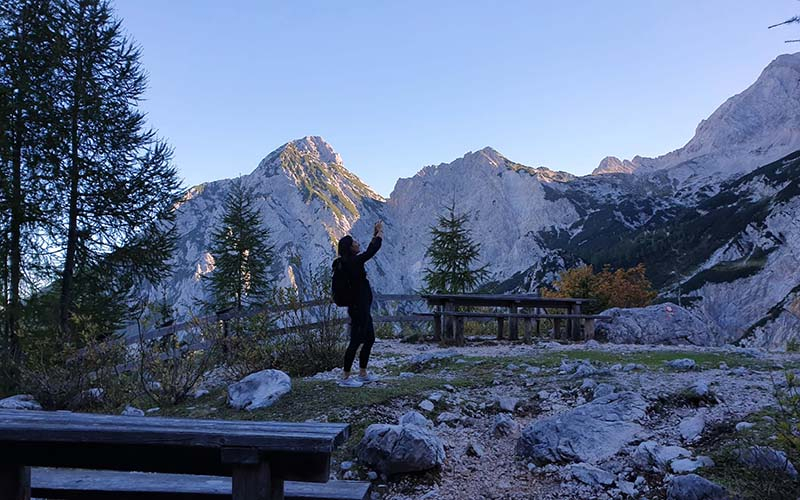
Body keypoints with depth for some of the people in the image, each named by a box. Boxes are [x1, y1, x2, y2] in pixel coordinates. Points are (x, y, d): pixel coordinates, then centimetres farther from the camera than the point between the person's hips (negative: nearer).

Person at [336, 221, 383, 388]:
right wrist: (380, 232, 0)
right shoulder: (353, 262, -18)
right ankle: (345, 378, 3)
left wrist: (375, 234, 23)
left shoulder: (351, 262, 10)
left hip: (361, 308, 10)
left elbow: (369, 251, 25)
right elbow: (373, 250, -14)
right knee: (355, 342, -4)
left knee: (370, 340, 17)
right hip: (358, 308, -10)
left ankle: (363, 374, 26)